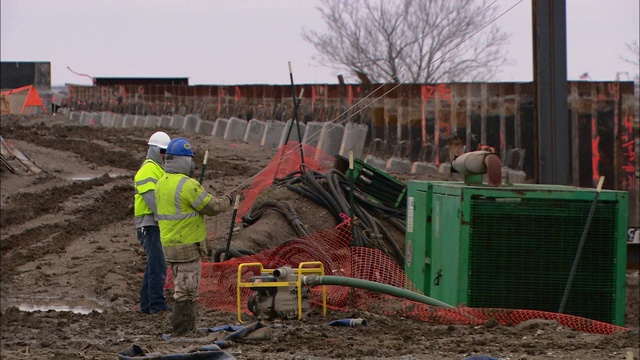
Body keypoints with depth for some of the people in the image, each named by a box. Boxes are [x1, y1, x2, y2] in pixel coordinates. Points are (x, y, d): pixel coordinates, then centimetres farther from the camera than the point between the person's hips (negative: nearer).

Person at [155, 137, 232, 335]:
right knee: (186, 291, -3)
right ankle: (182, 331, 0)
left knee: (182, 288, 17)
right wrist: (226, 201, 5)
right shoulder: (187, 185, -20)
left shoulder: (161, 183, 8)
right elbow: (211, 207, -14)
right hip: (187, 245, -9)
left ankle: (188, 328, 24)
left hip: (169, 243, 9)